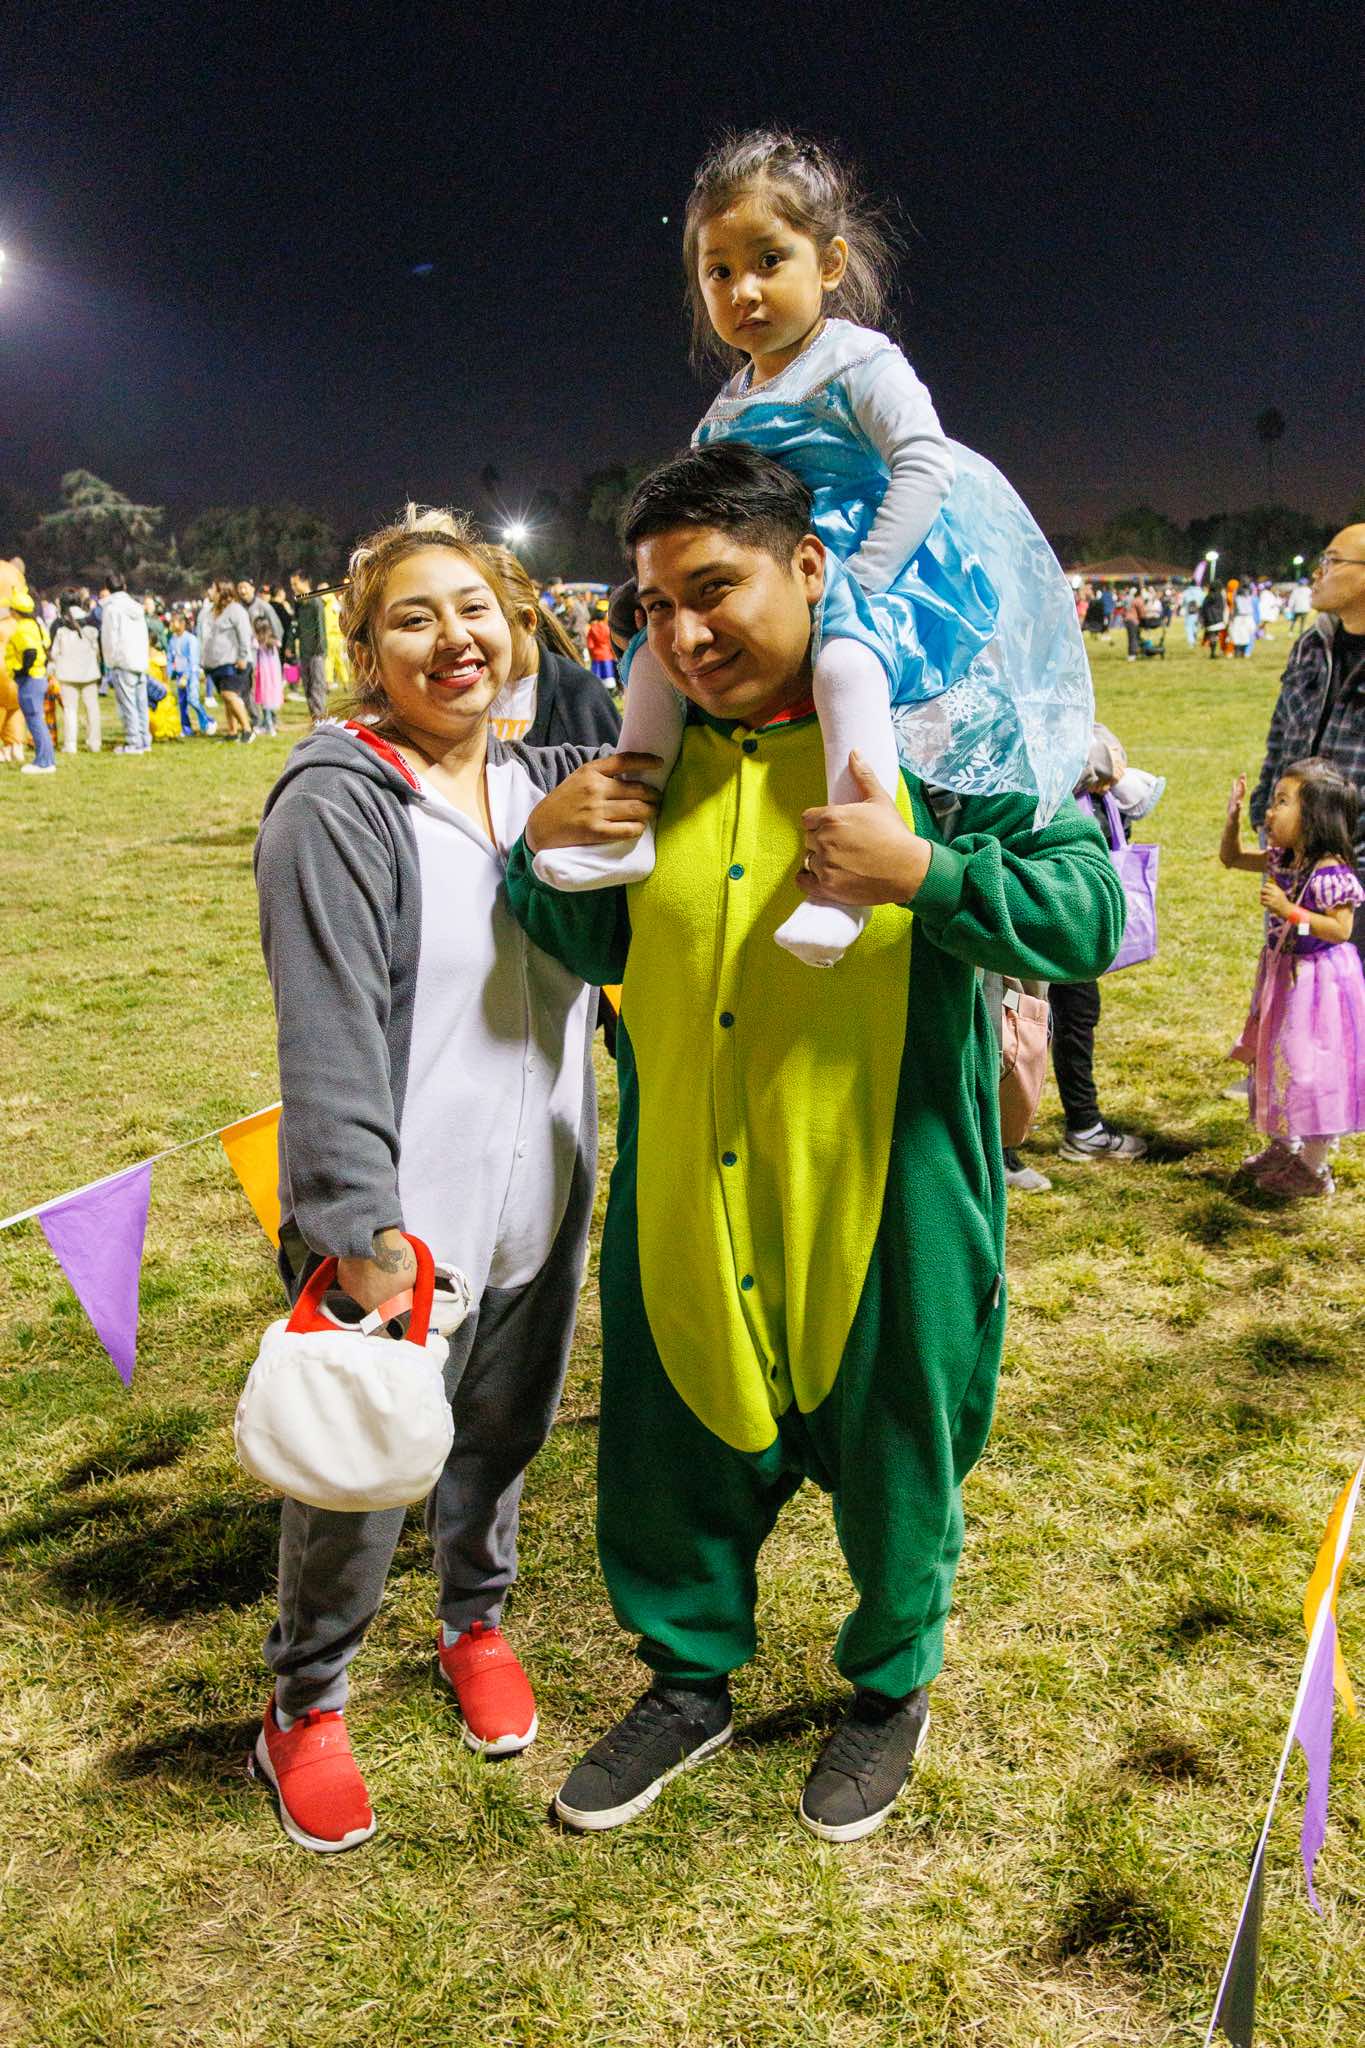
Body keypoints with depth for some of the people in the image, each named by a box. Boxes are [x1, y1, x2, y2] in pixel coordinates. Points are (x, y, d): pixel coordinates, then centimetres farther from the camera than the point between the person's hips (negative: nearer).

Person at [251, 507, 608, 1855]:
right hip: (397, 1223, -5)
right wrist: (360, 1225, -23)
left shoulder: (547, 786, 6)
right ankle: (305, 1707, 31)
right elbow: (329, 1034, -18)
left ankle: (476, 1622, 48)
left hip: (536, 1201, 6)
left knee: (499, 1439, 21)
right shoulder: (337, 805, -12)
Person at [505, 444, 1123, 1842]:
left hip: (880, 1198, -4)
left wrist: (921, 871, -30)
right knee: (675, 1451, 18)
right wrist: (545, 852, -5)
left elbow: (1091, 911, -16)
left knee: (890, 1465, 16)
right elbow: (605, 951, 15)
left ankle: (891, 1690, 45)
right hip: (686, 1197, 4)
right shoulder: (654, 753, 3)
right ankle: (690, 1683, 45)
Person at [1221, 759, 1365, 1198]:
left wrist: (1289, 910, -30)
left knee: (1311, 1070, -2)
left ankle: (1314, 1168, 10)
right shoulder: (1280, 859, 3)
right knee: (1277, 1062, 19)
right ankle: (1283, 1148, 35)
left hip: (1317, 982, -9)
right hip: (1282, 976, 9)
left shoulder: (1330, 872, -22)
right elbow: (1231, 858, 16)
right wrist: (1233, 818, 0)